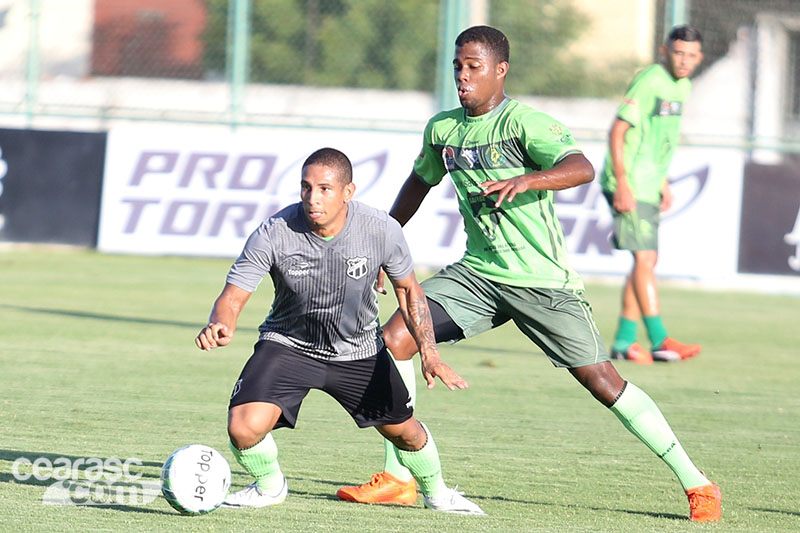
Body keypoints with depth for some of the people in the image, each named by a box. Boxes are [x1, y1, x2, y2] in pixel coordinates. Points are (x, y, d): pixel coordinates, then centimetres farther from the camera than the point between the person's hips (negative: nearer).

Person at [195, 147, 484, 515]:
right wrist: (221, 326, -48)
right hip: (287, 344, -2)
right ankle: (269, 487, 12)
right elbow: (234, 295, -24)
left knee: (403, 430, 14)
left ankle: (437, 493, 49)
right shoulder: (275, 233, -26)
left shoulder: (381, 230, -21)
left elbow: (408, 289, -3)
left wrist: (429, 353, -12)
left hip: (359, 351, 2)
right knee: (244, 428, -23)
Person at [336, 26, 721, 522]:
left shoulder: (524, 122, -14)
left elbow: (582, 168, -30)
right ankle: (397, 479, -1)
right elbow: (419, 183, 26)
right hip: (478, 273, 6)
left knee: (602, 380, -8)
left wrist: (525, 181, -45)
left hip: (543, 281, -6)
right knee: (394, 338, -10)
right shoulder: (442, 129, 6)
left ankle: (698, 485, 3)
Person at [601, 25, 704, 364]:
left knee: (647, 262, 9)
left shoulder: (682, 87, 13)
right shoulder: (649, 81, -15)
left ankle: (624, 341, 14)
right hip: (629, 185, -9)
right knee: (644, 259, -12)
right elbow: (617, 132, -17)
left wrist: (663, 184, 21)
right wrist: (622, 184, -21)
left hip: (648, 183, 9)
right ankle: (660, 342, -14)